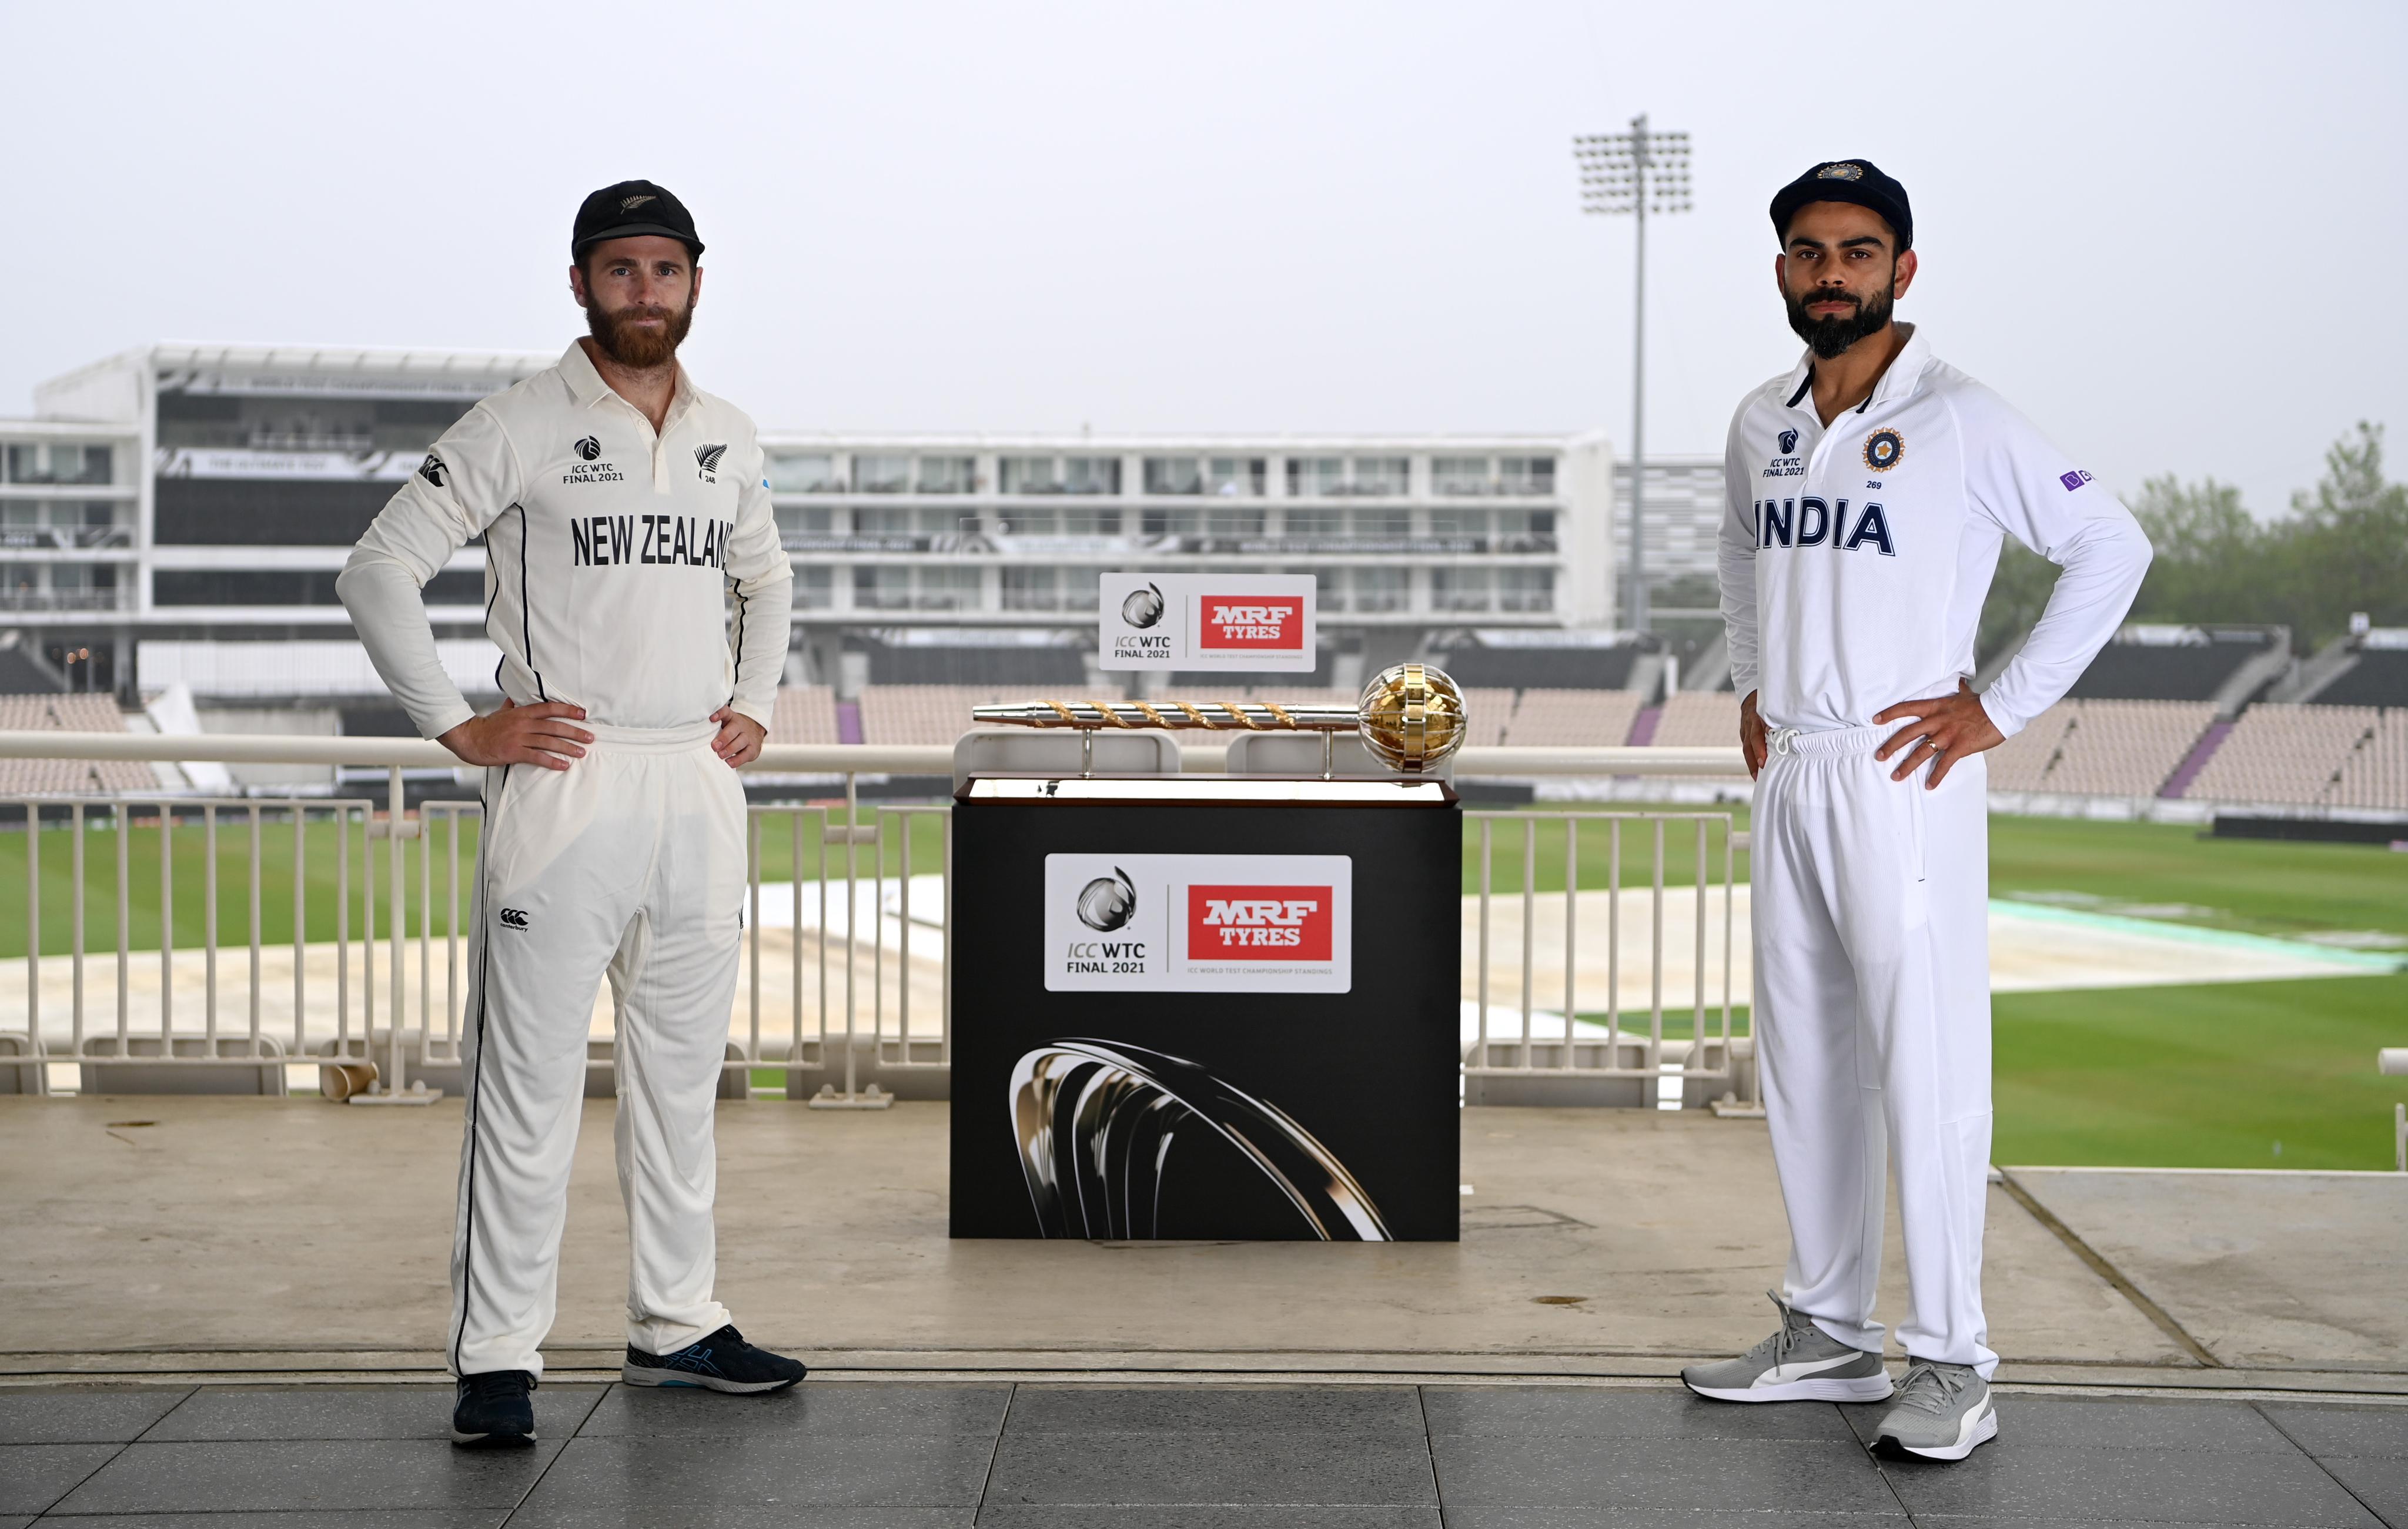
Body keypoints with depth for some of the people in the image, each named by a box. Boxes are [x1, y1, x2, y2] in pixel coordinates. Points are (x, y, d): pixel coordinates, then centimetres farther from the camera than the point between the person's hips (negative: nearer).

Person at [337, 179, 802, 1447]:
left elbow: (765, 580, 30)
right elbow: (378, 570, -6)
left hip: (701, 786, 6)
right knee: (527, 1083, -6)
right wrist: (459, 726, -10)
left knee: (683, 1076, 13)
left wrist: (755, 703, 15)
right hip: (563, 781, -6)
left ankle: (675, 1326, 24)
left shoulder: (727, 439, 12)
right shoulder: (518, 428, -5)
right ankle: (497, 1358, 0)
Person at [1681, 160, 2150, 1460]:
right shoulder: (1761, 424, 11)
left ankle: (1951, 1367, -2)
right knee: (1803, 1064, 12)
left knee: (1926, 1069, -8)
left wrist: (2006, 706, -9)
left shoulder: (1960, 422, -9)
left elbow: (2112, 547, -7)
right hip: (1788, 773, 7)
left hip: (1904, 778, -7)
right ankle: (1828, 1335, 22)